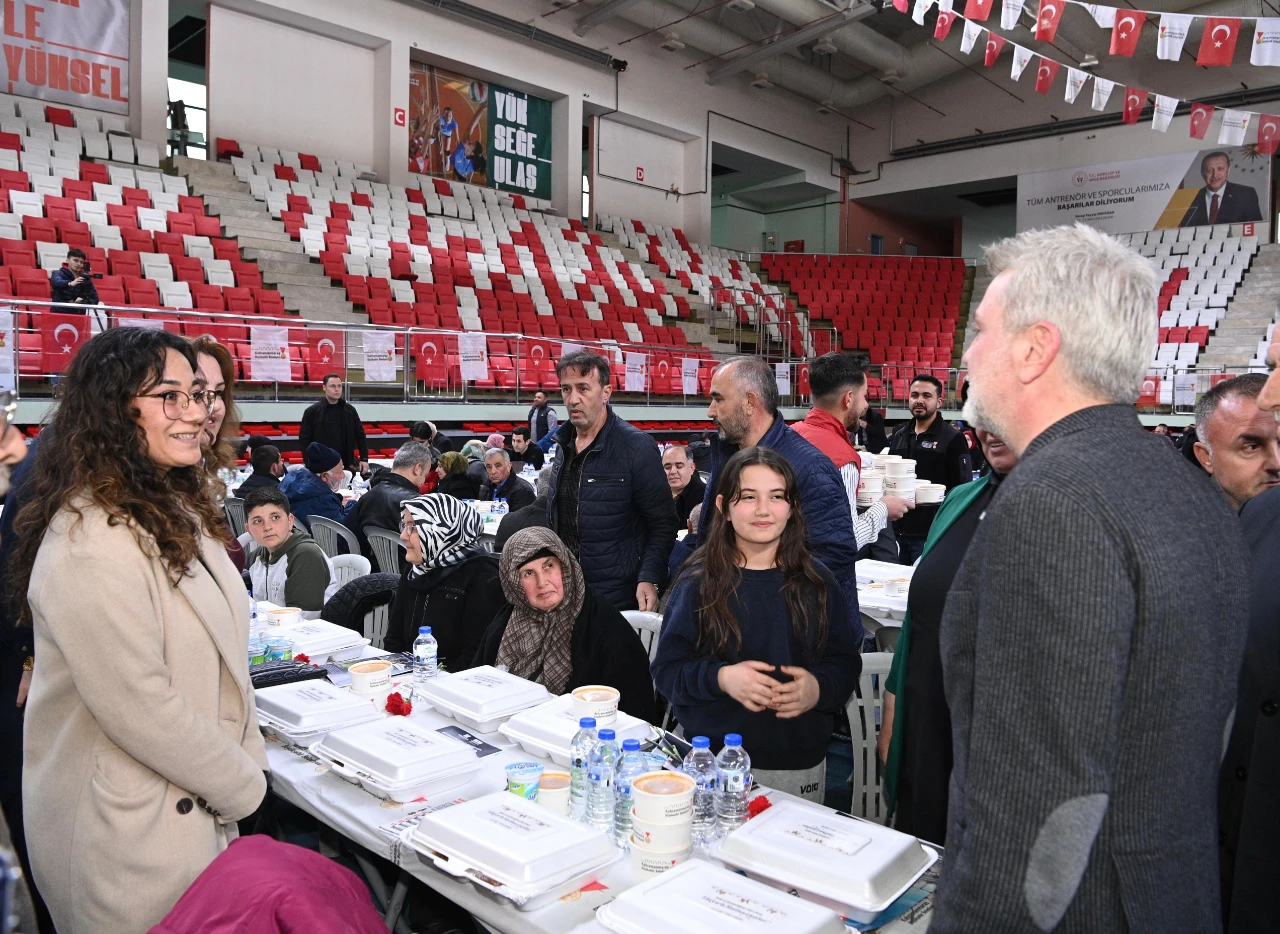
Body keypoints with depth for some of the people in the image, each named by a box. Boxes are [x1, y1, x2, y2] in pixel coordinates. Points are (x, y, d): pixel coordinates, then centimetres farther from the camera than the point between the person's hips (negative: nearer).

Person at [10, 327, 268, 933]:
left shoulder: (174, 512, 6)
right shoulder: (91, 543, -25)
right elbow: (139, 708, -25)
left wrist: (247, 762, 8)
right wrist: (245, 787, -12)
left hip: (201, 808, 8)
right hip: (130, 835, -8)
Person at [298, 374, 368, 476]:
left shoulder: (350, 410, 8)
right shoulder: (312, 411, -1)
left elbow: (360, 435, 11)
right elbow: (304, 439, -2)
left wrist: (364, 459, 3)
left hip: (346, 464, 3)